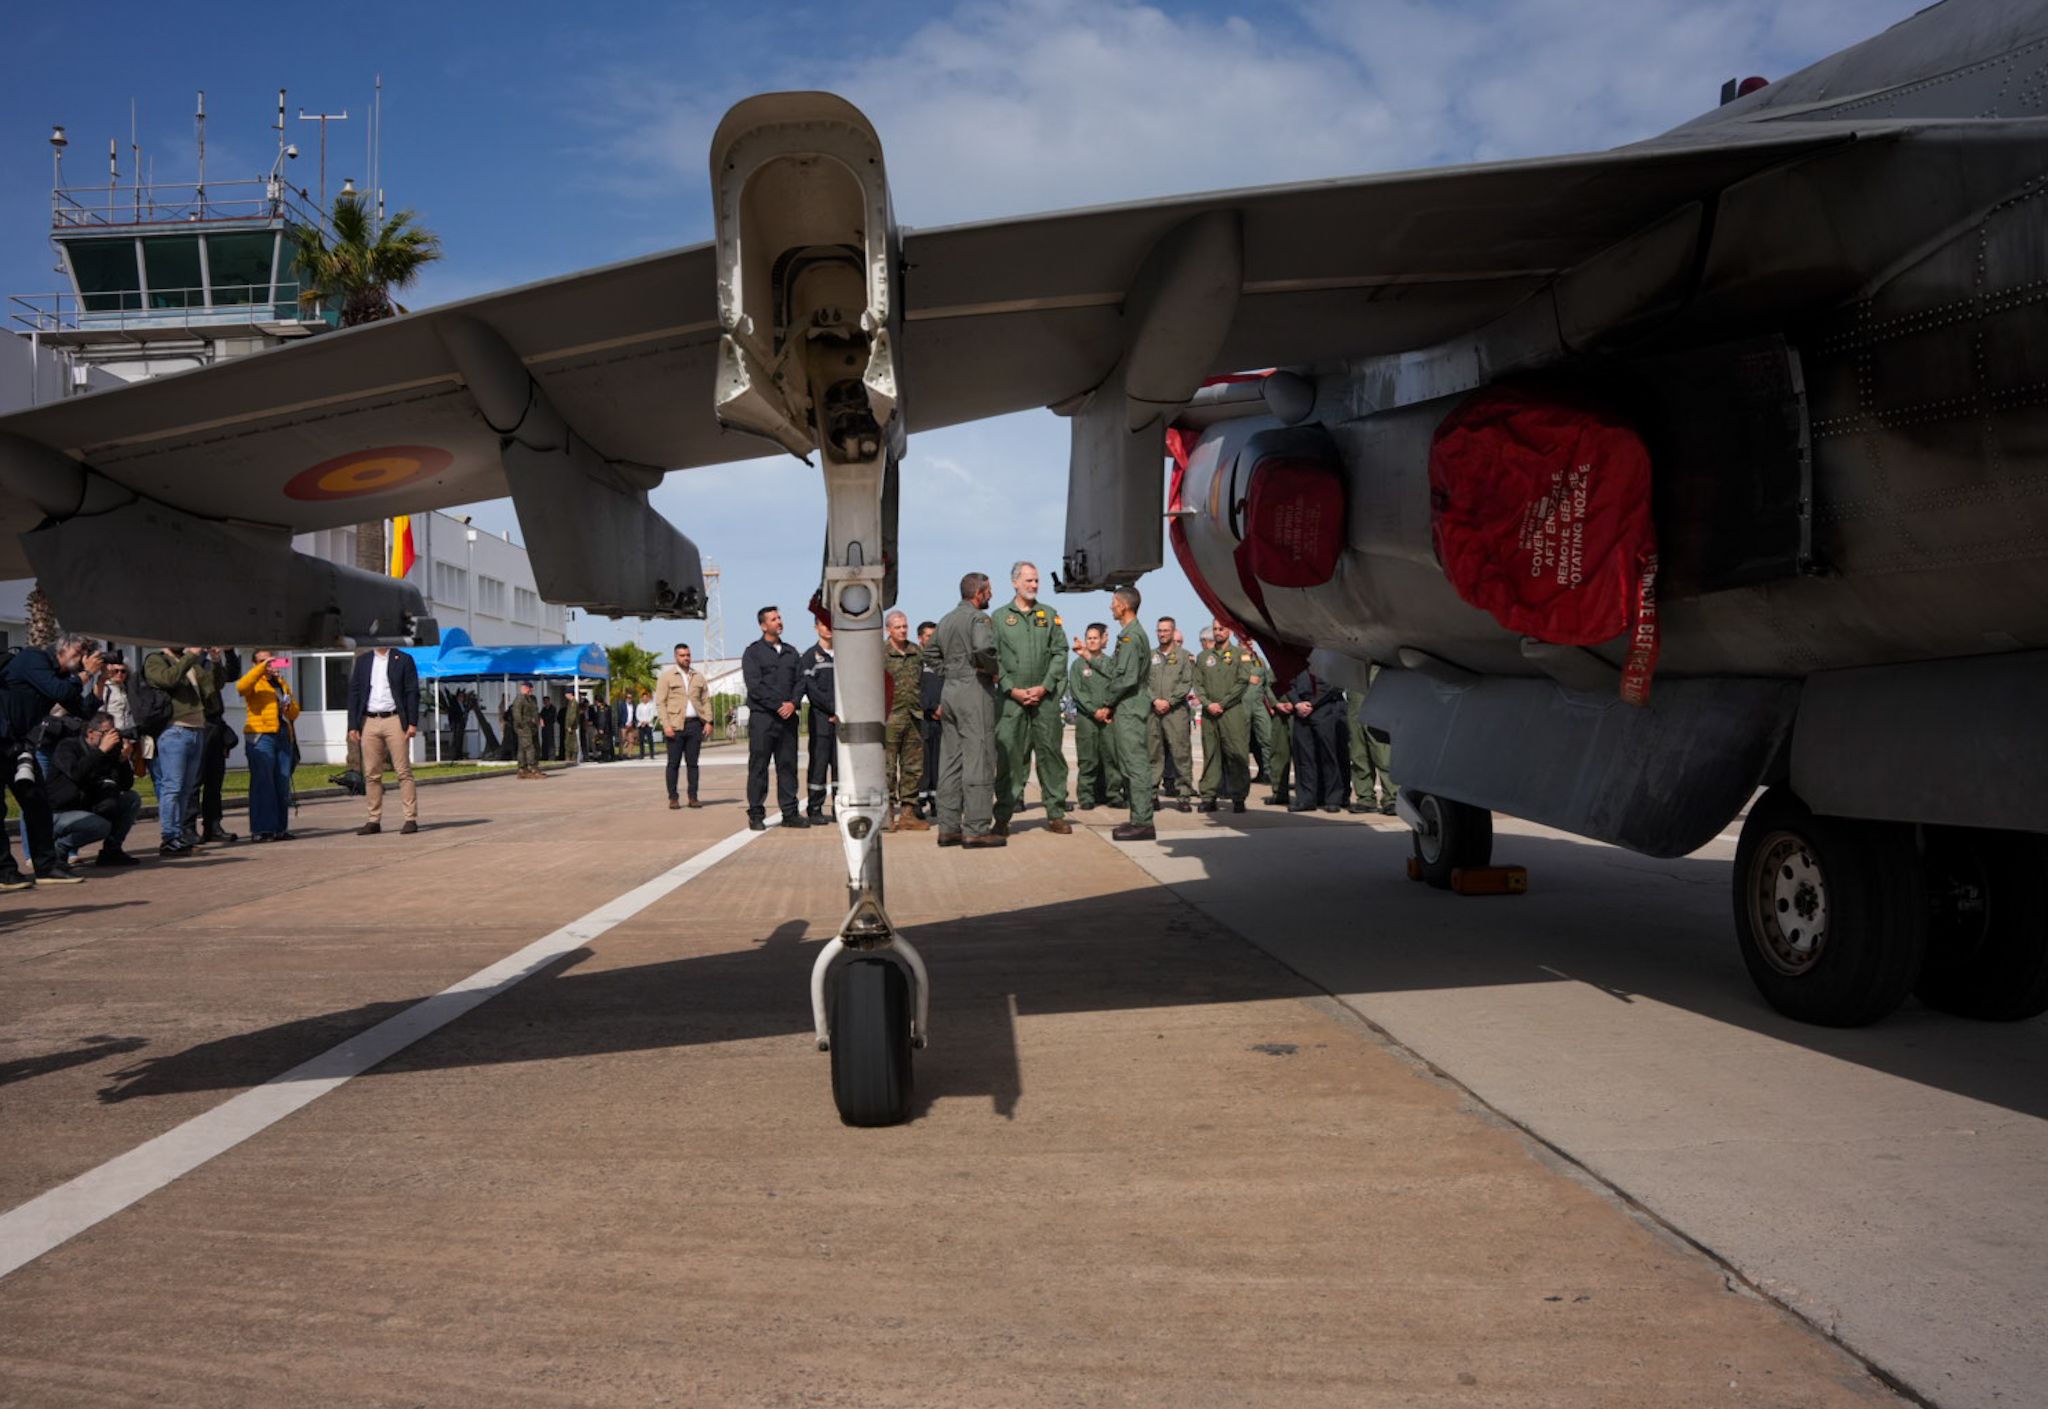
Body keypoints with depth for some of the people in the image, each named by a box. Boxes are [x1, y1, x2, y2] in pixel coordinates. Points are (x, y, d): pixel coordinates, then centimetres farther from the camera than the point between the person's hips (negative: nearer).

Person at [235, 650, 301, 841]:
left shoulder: (282, 683, 24)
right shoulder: (255, 683, 5)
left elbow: (295, 713, 24)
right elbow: (241, 687, -20)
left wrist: (289, 706, 2)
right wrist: (262, 668, -19)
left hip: (283, 737, 6)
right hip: (261, 736, -6)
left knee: (283, 785, 5)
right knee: (263, 783, -9)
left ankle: (280, 828, 10)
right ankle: (262, 829, -8)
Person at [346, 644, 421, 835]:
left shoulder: (403, 660, 5)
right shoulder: (362, 661, 13)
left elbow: (412, 693, 1)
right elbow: (354, 693, 12)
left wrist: (413, 723, -8)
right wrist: (353, 725, 3)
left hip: (395, 720, -3)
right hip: (369, 722, 3)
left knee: (404, 771, -5)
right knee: (371, 774, 4)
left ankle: (411, 819, -4)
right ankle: (374, 821, 10)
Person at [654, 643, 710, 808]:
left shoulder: (699, 677, 15)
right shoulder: (667, 676, 4)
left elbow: (706, 701, 14)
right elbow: (660, 703, -2)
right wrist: (666, 725, -11)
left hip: (695, 724, 3)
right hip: (675, 725, -3)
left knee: (692, 762, 4)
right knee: (674, 763, -1)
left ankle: (693, 797, 7)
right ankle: (673, 799, 2)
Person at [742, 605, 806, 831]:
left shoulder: (791, 652, 17)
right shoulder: (753, 652, 1)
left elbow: (800, 680, 11)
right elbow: (754, 686, -8)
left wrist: (793, 703, -7)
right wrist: (779, 706, -13)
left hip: (788, 717, 5)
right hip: (762, 717, -5)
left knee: (788, 765, 5)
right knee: (758, 767, -2)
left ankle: (790, 812, 10)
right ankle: (756, 815, 2)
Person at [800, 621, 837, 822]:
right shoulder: (810, 656, 2)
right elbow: (810, 688, -7)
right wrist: (834, 709, -11)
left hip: (842, 719, 4)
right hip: (820, 717, -4)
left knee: (842, 764, 3)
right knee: (818, 763, -4)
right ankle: (815, 809, 1)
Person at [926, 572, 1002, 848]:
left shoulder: (946, 620, 17)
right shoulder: (978, 617, -10)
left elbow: (930, 653, 26)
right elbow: (983, 648, -27)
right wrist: (994, 669, -11)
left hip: (949, 690, 9)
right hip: (974, 691, -9)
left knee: (951, 760, 11)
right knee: (978, 760, -6)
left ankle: (948, 827, 13)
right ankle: (976, 829, -7)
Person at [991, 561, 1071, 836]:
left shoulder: (1050, 615, 12)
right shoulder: (999, 618, 8)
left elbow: (1060, 653, 6)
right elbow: (993, 658, 2)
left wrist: (1045, 687, -6)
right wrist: (1011, 689, -9)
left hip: (1045, 696, 2)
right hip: (1011, 698, -1)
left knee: (1050, 751, 3)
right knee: (1008, 754, -3)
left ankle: (1055, 813, 9)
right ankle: (1003, 816, 2)